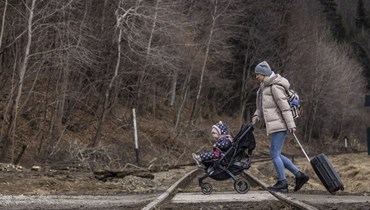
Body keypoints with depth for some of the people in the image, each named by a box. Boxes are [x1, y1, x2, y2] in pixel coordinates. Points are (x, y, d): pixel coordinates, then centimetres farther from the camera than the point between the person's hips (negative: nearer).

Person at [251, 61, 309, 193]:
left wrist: (291, 124, -21)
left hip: (279, 125, -10)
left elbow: (284, 106, -18)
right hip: (275, 125, 10)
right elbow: (262, 106, 21)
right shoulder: (264, 87, 16)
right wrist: (256, 116, 2)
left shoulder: (275, 87, -14)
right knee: (276, 155, 10)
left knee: (274, 154, -7)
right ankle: (299, 175, 12)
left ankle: (282, 183, -1)